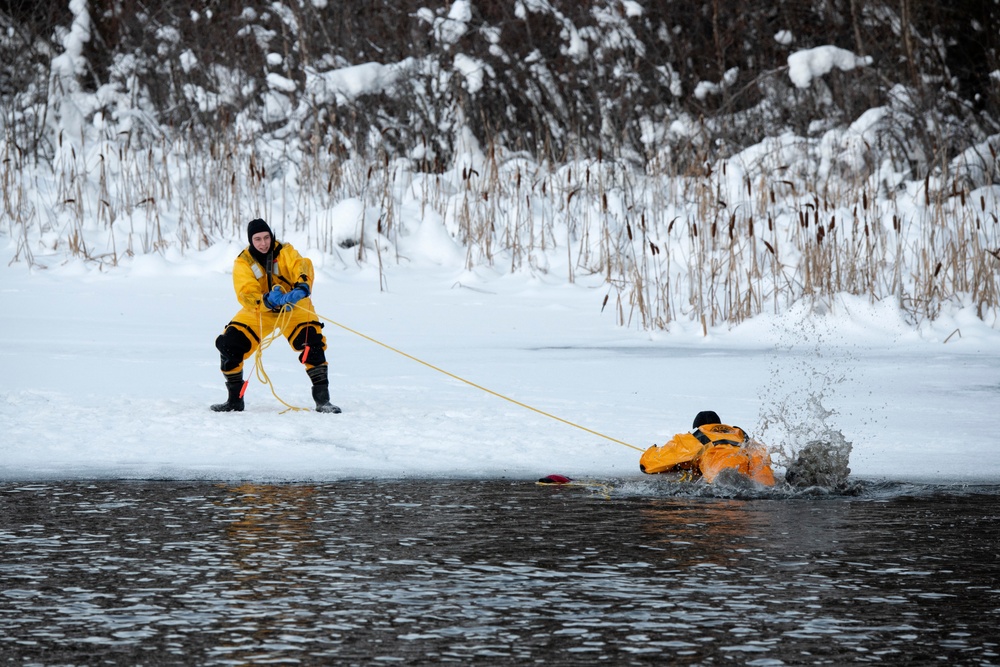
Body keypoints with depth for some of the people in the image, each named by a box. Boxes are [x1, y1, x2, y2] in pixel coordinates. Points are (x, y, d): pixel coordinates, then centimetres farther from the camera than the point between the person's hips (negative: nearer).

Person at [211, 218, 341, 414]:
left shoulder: (285, 252, -14)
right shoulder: (242, 263, -12)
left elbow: (302, 266, -34)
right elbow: (246, 295, -25)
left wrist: (302, 287, -57)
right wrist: (266, 300, -46)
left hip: (294, 309, -1)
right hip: (258, 311, 1)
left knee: (313, 343, -22)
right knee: (229, 344, -13)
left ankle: (322, 400, -11)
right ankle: (235, 400, 5)